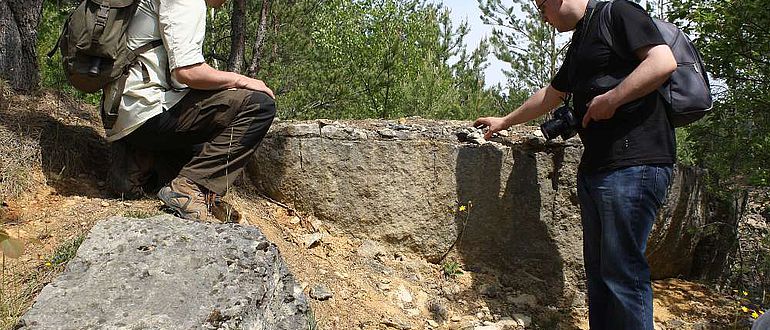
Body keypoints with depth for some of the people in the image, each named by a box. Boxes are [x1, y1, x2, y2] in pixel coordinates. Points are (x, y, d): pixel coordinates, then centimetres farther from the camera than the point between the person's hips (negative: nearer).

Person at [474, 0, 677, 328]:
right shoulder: (579, 45, 25)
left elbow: (664, 61, -16)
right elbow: (549, 96, 35)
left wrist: (611, 99, -17)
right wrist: (504, 122, 42)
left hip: (634, 164, -9)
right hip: (594, 166, 9)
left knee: (622, 271, -8)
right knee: (598, 268, 11)